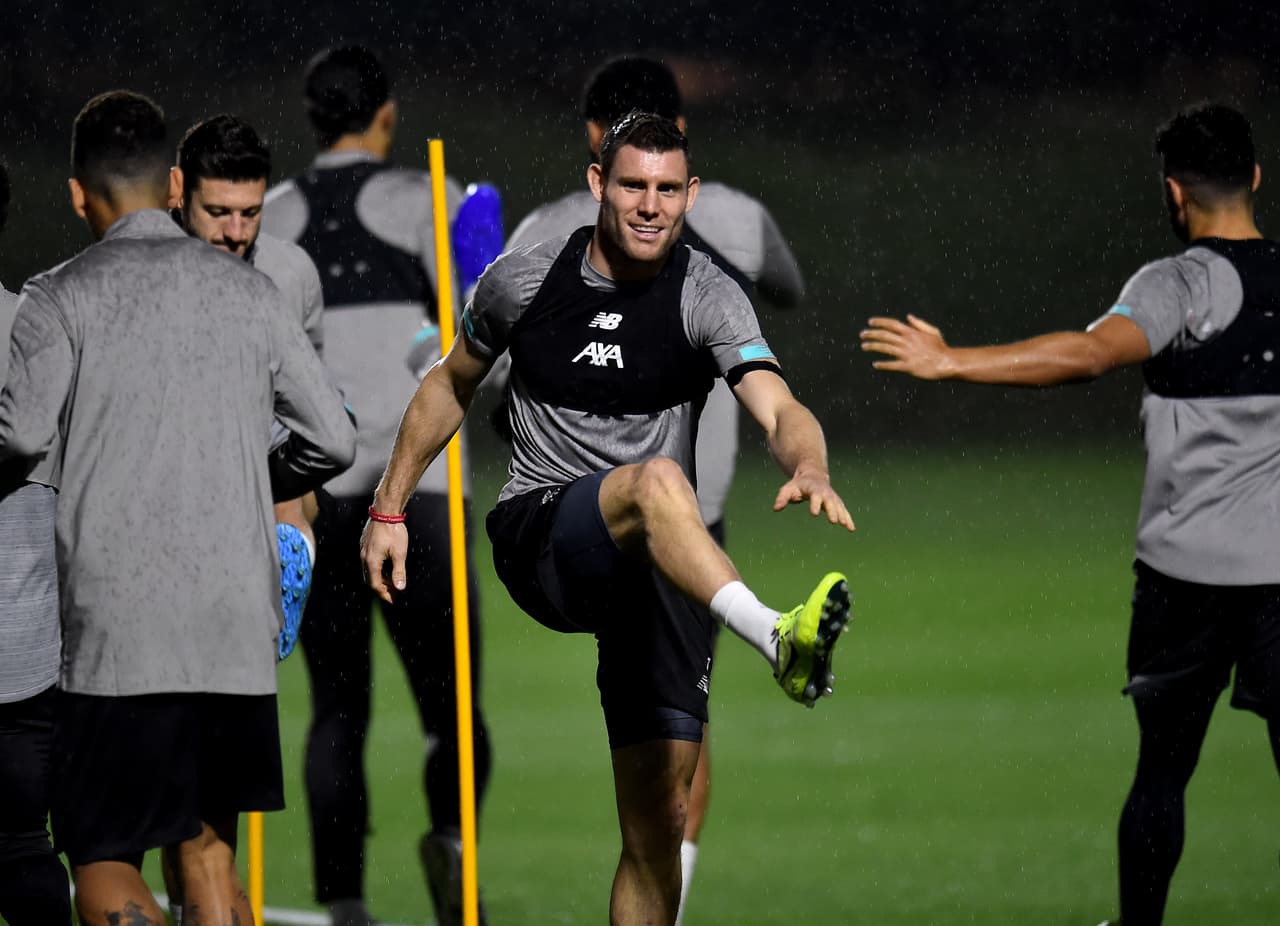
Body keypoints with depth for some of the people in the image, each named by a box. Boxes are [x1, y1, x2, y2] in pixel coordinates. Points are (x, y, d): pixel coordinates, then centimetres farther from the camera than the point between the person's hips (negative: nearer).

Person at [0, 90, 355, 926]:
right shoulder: (249, 291, 10)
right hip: (240, 624, 4)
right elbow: (332, 440, 8)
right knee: (207, 843, 16)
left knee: (103, 858, -2)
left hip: (120, 628, -4)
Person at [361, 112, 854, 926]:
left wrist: (810, 469, -41)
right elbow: (451, 385, 20)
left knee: (660, 819, -4)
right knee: (658, 482, -36)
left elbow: (780, 409, -19)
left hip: (659, 565, 2)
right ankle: (777, 639, -60)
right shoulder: (524, 279, 3)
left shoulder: (708, 297, -3)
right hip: (538, 539, -2)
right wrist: (390, 508, 20)